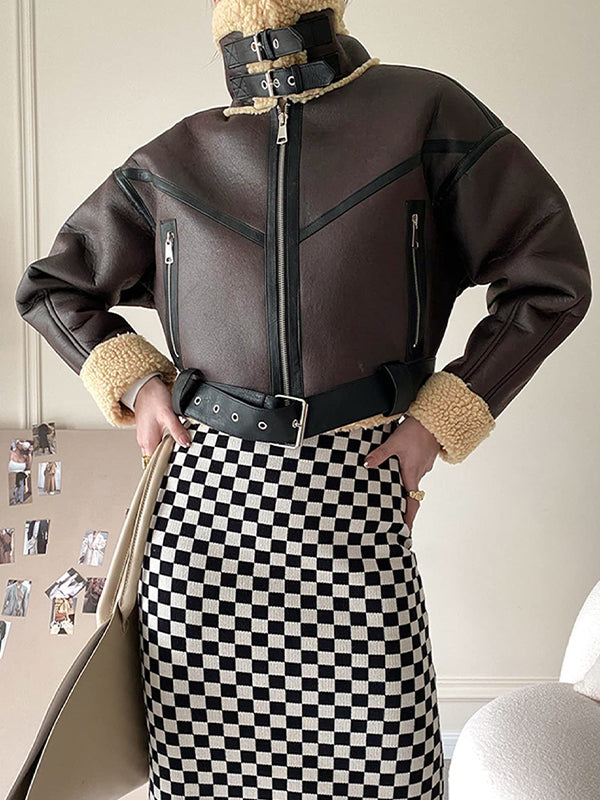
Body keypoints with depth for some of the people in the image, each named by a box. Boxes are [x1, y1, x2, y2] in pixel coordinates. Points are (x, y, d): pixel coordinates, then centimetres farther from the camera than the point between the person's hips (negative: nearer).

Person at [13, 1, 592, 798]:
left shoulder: (425, 112, 6)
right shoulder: (170, 161, 13)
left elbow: (551, 276, 5)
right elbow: (48, 286, 23)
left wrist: (440, 420, -1)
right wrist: (130, 382, 6)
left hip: (354, 492, -1)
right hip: (208, 489, 2)